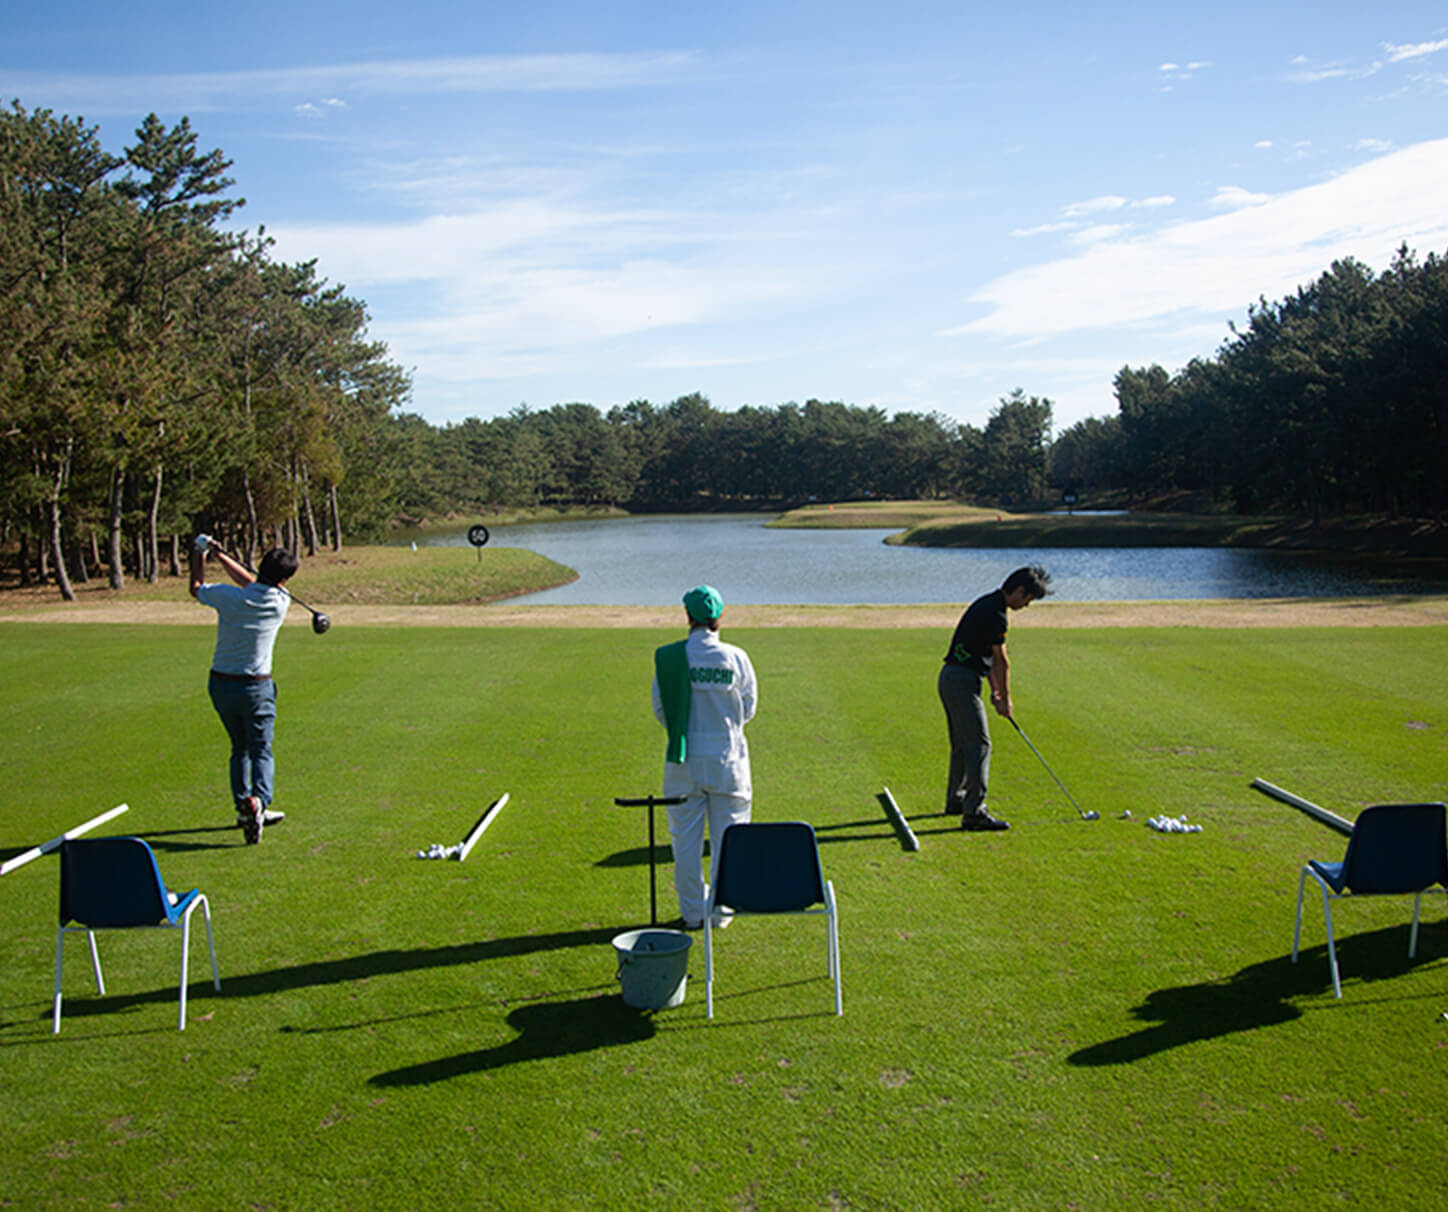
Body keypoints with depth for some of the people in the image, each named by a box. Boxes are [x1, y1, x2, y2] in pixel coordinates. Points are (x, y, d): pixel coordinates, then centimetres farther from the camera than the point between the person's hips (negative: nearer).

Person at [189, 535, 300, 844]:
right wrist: (221, 555, 9)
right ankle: (258, 801, -24)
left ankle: (244, 806, 23)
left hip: (221, 685, 3)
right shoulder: (280, 603, -11)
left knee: (240, 749, 18)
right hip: (256, 688, -3)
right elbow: (253, 583, 8)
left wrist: (199, 553, 21)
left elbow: (196, 588, 10)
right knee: (261, 750, 1)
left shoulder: (230, 597, -12)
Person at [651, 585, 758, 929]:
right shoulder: (736, 657, -6)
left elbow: (660, 709, -1)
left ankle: (692, 913, 16)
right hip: (727, 757, 0)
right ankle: (722, 910, 18)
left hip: (684, 758, 0)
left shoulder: (670, 656, -6)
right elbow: (748, 709, 1)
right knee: (726, 836, 11)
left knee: (686, 837, 10)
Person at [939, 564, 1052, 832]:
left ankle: (955, 799, 31)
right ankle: (974, 812, -11)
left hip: (949, 678, 10)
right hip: (963, 682, -10)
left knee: (961, 744, 20)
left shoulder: (987, 604, 14)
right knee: (979, 744, -9)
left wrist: (995, 691, 16)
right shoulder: (996, 614, -17)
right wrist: (1005, 698, 3)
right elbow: (1001, 661, -8)